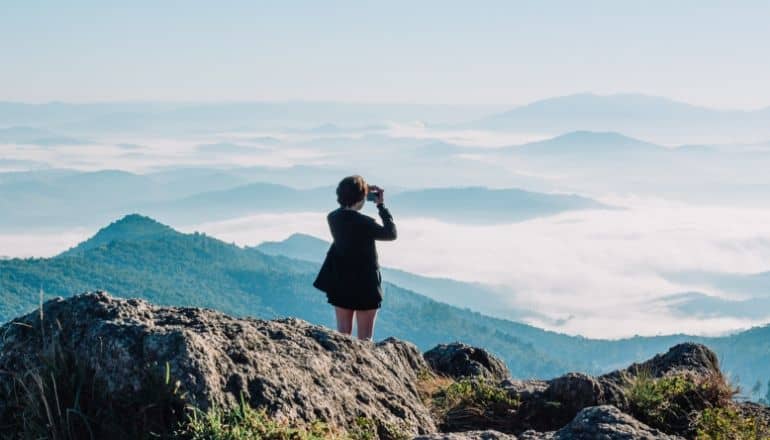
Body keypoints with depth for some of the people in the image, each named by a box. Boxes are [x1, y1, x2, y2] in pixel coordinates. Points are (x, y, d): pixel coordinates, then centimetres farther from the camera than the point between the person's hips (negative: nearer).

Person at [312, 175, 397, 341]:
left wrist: (366, 191, 10)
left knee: (343, 333, 14)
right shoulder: (364, 223, -22)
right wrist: (381, 206, -5)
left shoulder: (333, 218, -4)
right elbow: (391, 233, -9)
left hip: (340, 282, 6)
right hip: (365, 284, -6)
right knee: (365, 336, 4)